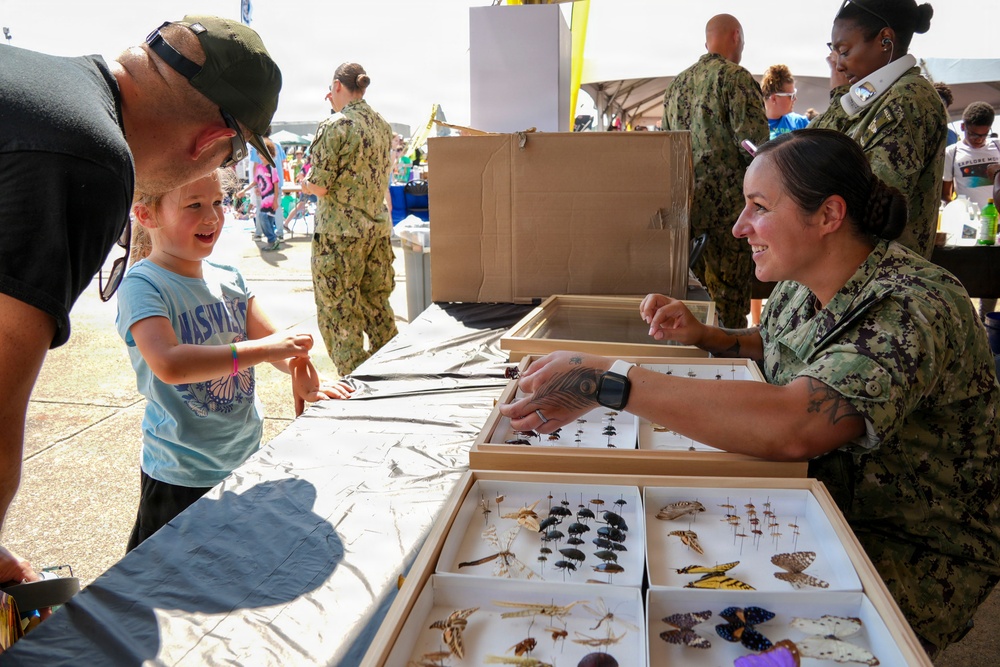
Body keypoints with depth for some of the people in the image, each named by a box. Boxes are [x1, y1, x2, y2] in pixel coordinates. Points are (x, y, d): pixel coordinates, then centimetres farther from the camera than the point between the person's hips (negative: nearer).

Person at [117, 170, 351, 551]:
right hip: (182, 477, -6)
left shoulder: (228, 279, 3)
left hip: (246, 459, 6)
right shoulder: (142, 285, -17)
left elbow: (274, 338, 1)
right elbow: (168, 364, -32)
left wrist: (305, 379, -19)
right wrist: (258, 350, -33)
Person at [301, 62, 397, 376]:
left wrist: (306, 183, 7)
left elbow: (319, 186, -16)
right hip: (378, 227, 7)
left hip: (339, 232, -7)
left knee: (339, 313, 2)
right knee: (377, 305, 15)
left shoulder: (334, 126, -11)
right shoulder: (382, 126, 10)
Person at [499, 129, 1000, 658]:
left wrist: (605, 380, -45)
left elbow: (791, 427, -44)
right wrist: (702, 337, 1)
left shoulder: (914, 310, -29)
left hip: (921, 553, -7)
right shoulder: (801, 284, -2)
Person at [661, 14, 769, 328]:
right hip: (726, 204, -7)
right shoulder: (735, 77, -8)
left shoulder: (677, 83, 15)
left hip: (684, 204, 7)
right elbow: (754, 143, -15)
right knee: (728, 299, -2)